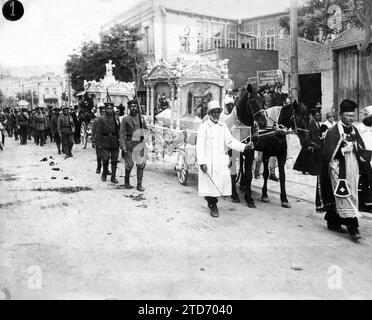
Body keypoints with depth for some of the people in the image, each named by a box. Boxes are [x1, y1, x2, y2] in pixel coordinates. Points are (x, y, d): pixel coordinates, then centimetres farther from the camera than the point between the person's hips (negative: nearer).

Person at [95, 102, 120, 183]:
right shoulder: (101, 119, 1)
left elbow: (119, 131, 11)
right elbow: (98, 132, -1)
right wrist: (98, 144, -7)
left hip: (115, 143, 3)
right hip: (105, 142, -2)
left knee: (114, 160, 4)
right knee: (105, 159, -5)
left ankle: (113, 177, 13)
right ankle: (104, 173, 20)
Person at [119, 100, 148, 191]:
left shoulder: (141, 118, 8)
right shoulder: (125, 119, -2)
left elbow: (146, 129, 17)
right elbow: (122, 133, -4)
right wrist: (123, 146, -11)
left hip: (140, 143, 3)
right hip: (129, 143, -2)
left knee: (141, 164, -3)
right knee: (129, 164, 4)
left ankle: (139, 184, 6)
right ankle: (127, 180, 30)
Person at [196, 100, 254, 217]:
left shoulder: (223, 126, 12)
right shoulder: (204, 127, -5)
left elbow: (230, 141, 11)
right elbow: (200, 146, -10)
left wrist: (244, 146, -3)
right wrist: (202, 162, -18)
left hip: (221, 161, 5)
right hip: (209, 161, -5)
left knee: (222, 181, 5)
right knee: (211, 183, -1)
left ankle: (210, 199, 30)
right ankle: (213, 206, 17)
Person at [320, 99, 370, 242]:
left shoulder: (354, 130, 11)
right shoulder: (333, 132, -9)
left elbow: (361, 149, 20)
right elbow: (328, 153, -13)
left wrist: (361, 155, 1)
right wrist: (344, 150, -19)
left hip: (352, 170, 6)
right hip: (339, 170, -6)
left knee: (338, 198, 13)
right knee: (345, 198, -7)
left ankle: (333, 223, 27)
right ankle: (352, 227, -6)